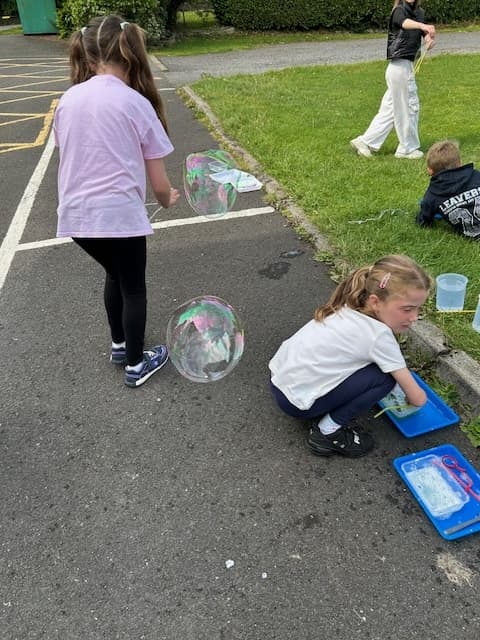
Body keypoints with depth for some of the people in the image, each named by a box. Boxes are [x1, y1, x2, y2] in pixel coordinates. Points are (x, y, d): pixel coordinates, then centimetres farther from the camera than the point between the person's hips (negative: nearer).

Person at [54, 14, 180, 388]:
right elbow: (158, 182, -4)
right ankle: (136, 365, 30)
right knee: (133, 287, 16)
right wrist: (168, 199, 18)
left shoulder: (68, 99, 7)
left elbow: (71, 157, 15)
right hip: (120, 214, -5)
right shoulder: (137, 104, -5)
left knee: (114, 275, 28)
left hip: (76, 216, 5)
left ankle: (119, 346, 44)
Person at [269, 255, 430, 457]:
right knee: (384, 377, -10)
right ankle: (328, 432, 0)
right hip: (295, 400, -8)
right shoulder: (379, 335, -20)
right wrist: (411, 396, 12)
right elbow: (418, 399, -10)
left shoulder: (348, 308, 1)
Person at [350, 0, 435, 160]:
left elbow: (426, 35, 0)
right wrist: (423, 26, -50)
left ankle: (365, 141, 16)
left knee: (390, 109, 11)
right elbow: (405, 23, -33)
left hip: (407, 67, 8)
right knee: (406, 109, 1)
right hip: (400, 67, -8)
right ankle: (408, 148, 14)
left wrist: (430, 39, -22)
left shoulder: (419, 13, 13)